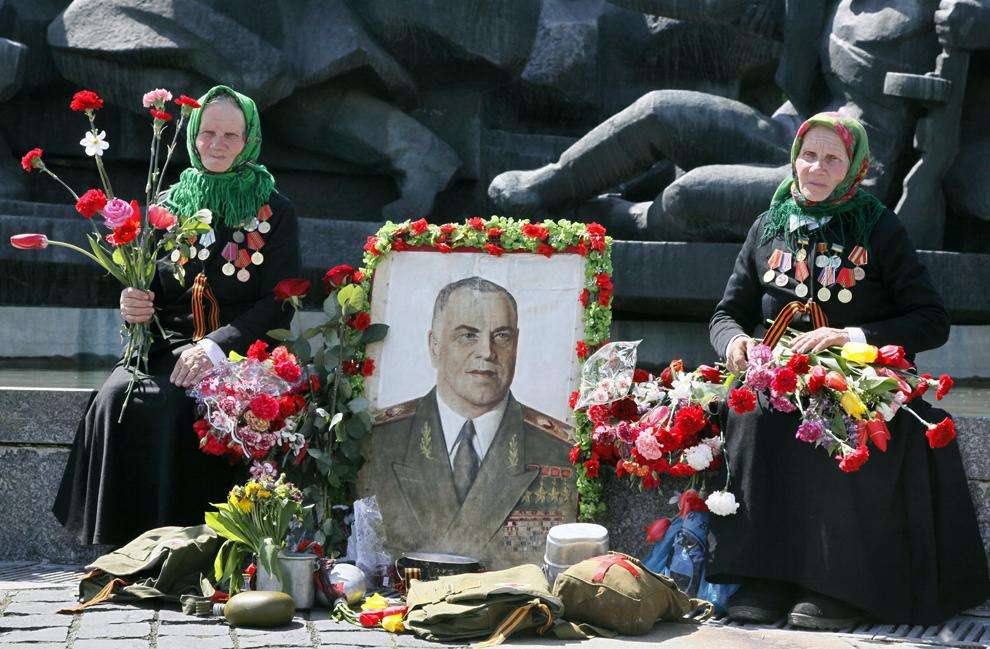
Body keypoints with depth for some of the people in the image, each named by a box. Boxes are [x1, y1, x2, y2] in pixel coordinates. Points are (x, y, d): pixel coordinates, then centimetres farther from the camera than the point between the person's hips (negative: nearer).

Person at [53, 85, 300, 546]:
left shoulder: (274, 211, 5)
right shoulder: (170, 205, 15)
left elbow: (279, 304, -4)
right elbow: (149, 292, 19)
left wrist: (215, 347, -19)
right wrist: (133, 306, -8)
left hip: (239, 349, -3)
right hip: (170, 345, 3)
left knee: (172, 402, -34)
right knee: (115, 399, -28)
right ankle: (121, 545, -22)